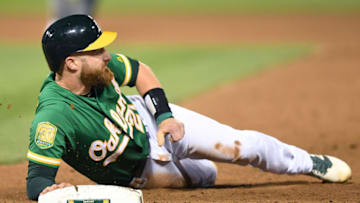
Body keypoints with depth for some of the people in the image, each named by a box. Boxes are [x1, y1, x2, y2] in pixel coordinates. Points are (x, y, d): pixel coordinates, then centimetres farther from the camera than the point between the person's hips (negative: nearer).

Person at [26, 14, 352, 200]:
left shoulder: (98, 67, -22)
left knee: (246, 145, 5)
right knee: (204, 176, 12)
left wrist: (165, 115, -14)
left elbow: (140, 71, -2)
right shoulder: (52, 118, -42)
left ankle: (307, 163, 33)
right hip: (140, 169, -4)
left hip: (150, 117, 4)